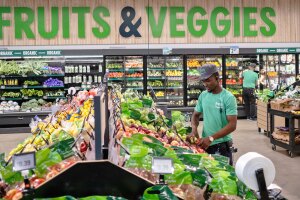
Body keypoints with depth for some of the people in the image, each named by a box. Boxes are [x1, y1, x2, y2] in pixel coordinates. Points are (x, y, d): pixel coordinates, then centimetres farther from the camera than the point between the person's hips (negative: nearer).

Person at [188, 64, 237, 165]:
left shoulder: (228, 98, -12)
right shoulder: (203, 95, 4)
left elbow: (232, 125, -17)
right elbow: (196, 115, 14)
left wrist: (211, 138, -24)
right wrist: (194, 130, -7)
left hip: (222, 146, -5)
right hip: (204, 144, 5)